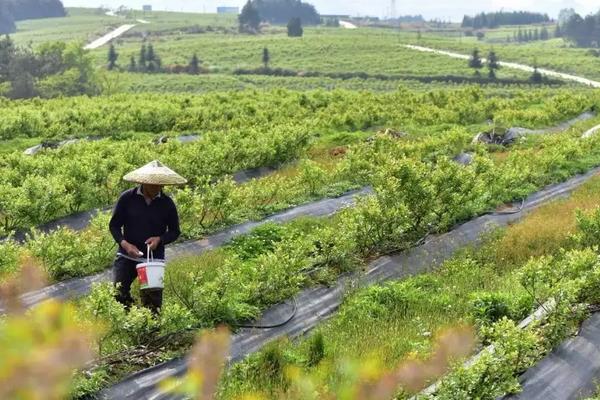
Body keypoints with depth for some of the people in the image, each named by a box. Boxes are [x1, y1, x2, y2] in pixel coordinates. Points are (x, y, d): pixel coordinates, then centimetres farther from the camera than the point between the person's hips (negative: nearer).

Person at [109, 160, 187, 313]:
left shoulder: (167, 203, 1)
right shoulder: (127, 198, -3)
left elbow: (175, 231, 10)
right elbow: (114, 225, 3)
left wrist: (160, 239, -11)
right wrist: (124, 243, -15)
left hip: (154, 257, 1)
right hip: (127, 255, -1)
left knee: (153, 300, -1)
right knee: (118, 293, -16)